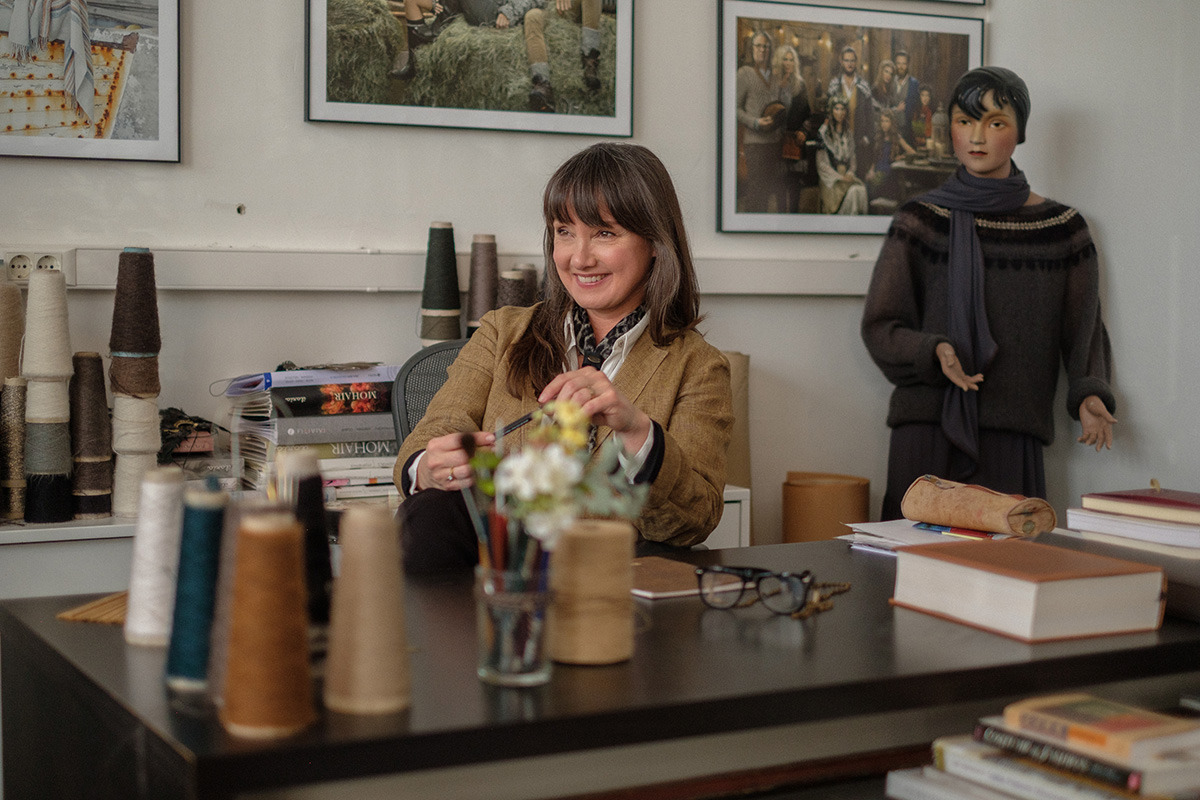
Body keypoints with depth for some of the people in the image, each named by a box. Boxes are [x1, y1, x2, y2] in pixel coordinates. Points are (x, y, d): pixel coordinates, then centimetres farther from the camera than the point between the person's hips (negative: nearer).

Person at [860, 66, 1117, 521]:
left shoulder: (1063, 229, 9)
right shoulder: (919, 220, 6)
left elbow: (1083, 329, 11)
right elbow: (880, 326, 3)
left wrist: (1088, 391, -6)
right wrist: (933, 352, -15)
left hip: (1012, 442, 1)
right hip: (927, 434, 0)